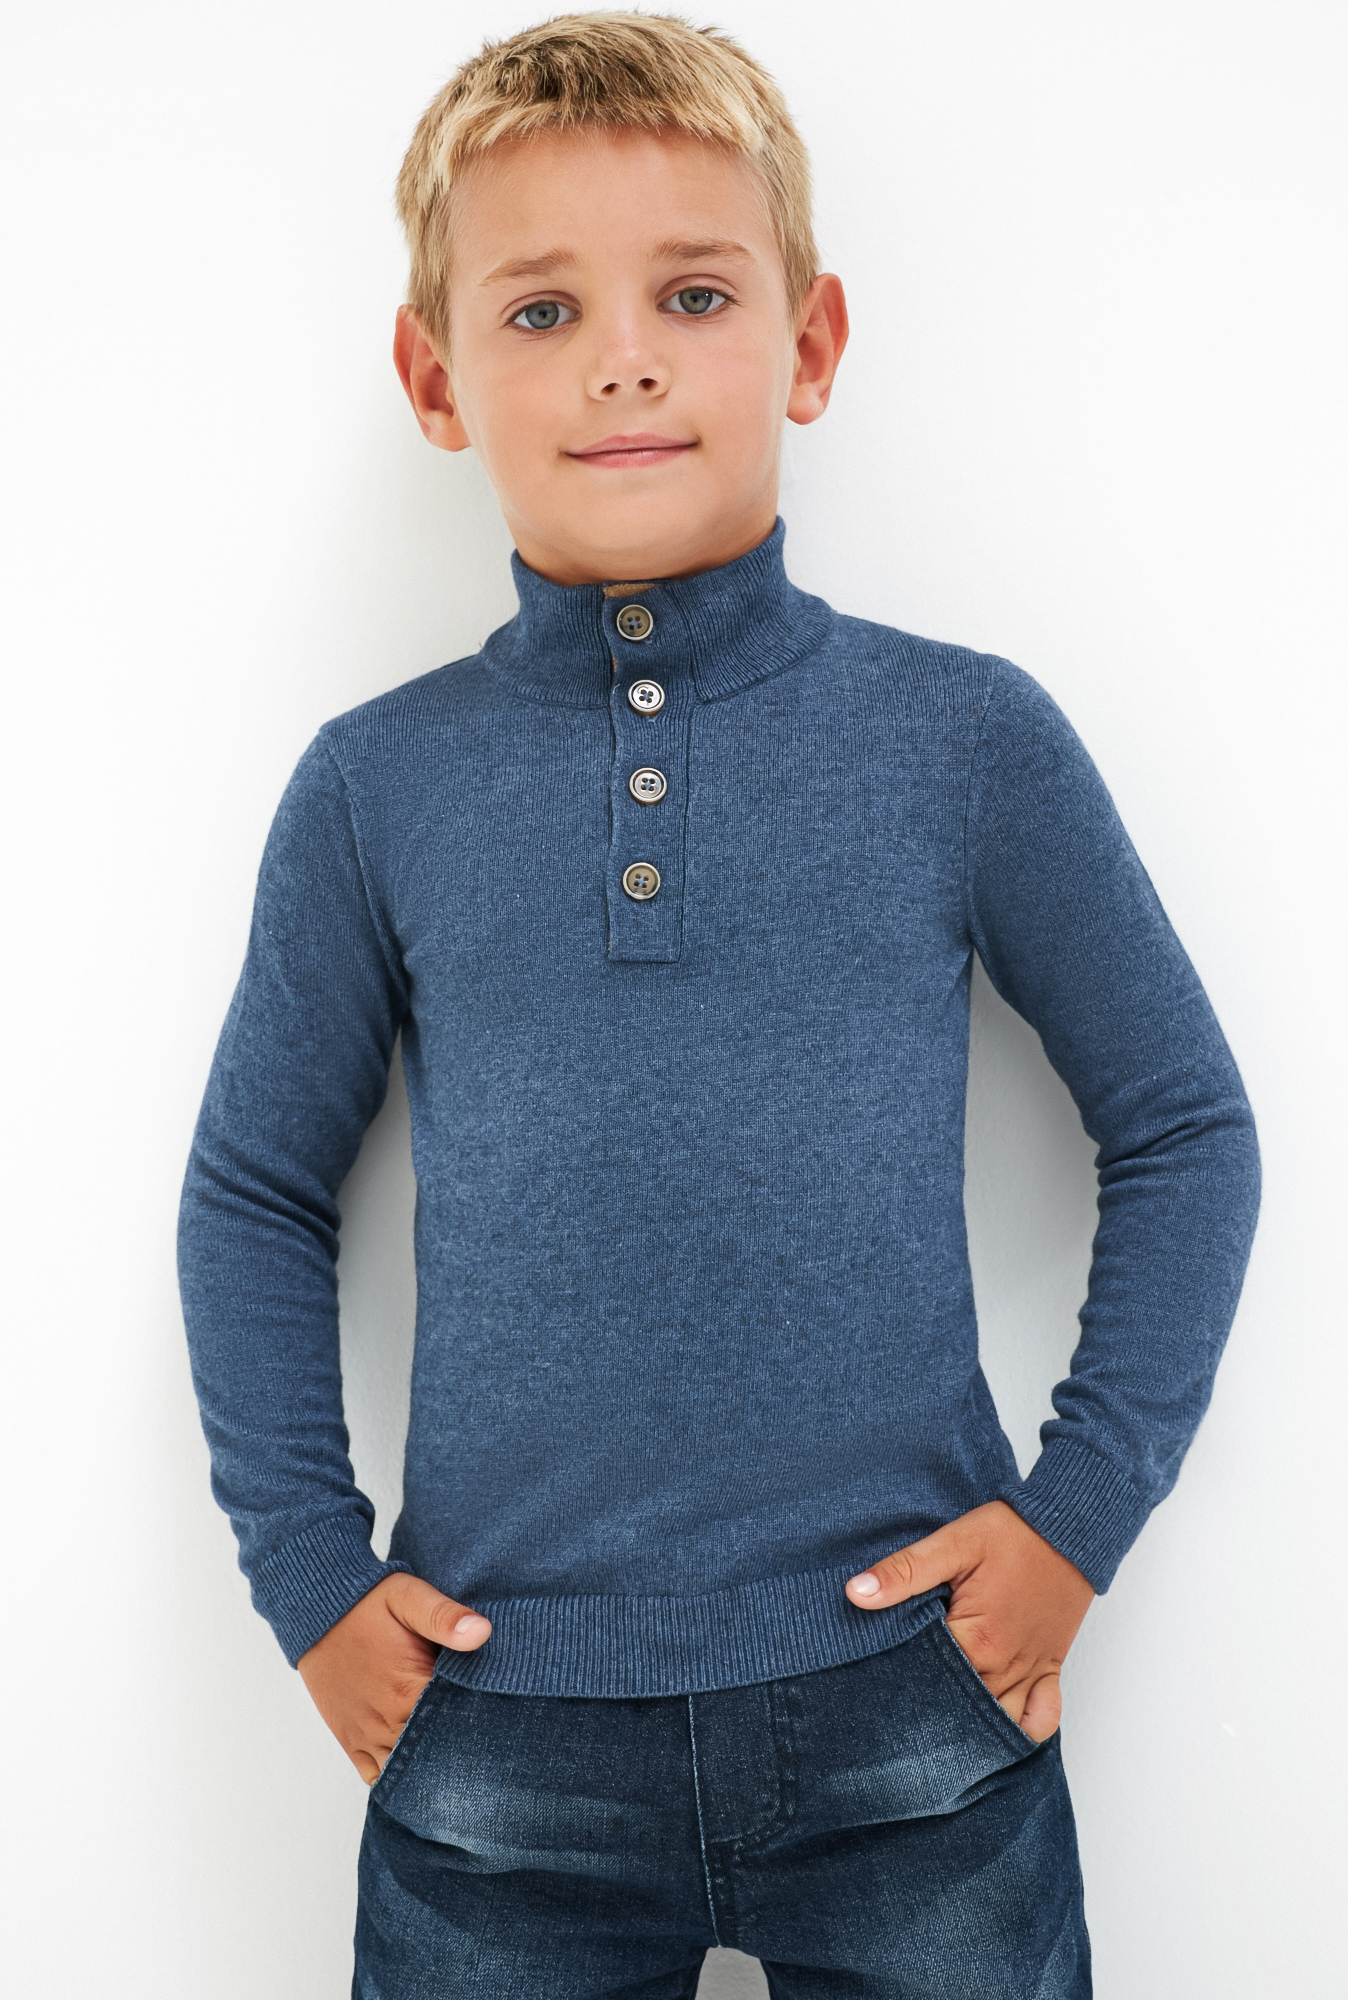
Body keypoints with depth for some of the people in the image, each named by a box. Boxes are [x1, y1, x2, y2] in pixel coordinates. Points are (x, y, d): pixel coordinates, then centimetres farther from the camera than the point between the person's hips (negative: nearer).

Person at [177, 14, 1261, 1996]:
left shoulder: (968, 741, -4)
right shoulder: (376, 790, -1)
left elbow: (1184, 1130, 5)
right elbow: (256, 1191, 9)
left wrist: (1083, 1510, -1)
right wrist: (310, 1568, 3)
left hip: (913, 1714, 0)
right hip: (496, 1748, 1)